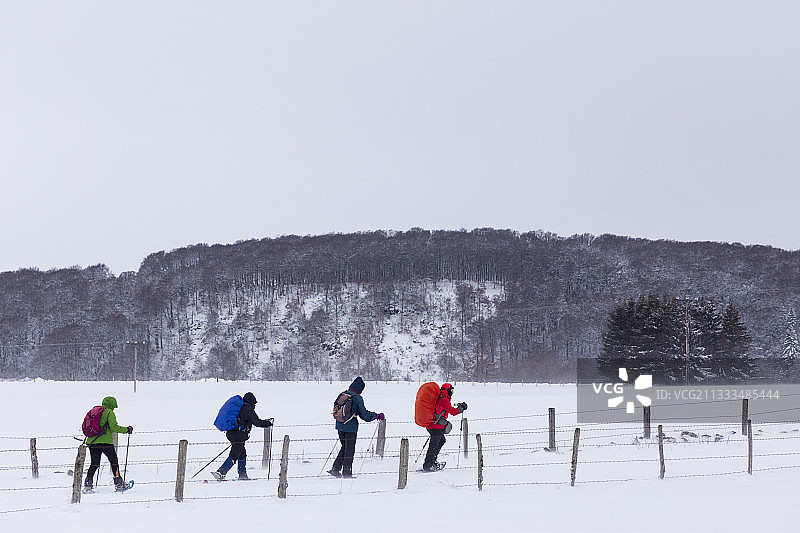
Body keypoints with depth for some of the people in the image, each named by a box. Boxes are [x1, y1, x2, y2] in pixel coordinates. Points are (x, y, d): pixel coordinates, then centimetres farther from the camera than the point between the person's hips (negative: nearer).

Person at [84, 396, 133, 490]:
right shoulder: (109, 413, -4)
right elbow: (114, 427, -14)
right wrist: (127, 430, -5)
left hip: (92, 442, 6)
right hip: (105, 442, -6)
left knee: (94, 464, 10)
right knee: (114, 461, 7)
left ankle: (88, 482, -1)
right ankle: (118, 482, 7)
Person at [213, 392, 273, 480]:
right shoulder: (248, 408, -7)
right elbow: (257, 422, -8)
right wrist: (269, 423, 6)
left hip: (230, 433, 9)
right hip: (239, 435, -9)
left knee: (242, 453, 19)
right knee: (234, 456, -9)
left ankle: (242, 474, 21)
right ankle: (220, 472, -18)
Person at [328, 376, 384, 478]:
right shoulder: (357, 398, -15)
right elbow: (364, 414, -13)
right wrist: (377, 416, -2)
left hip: (340, 425, 6)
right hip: (351, 427, -6)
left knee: (344, 447, 19)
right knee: (349, 449, 5)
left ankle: (336, 469, 13)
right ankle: (346, 472, 9)